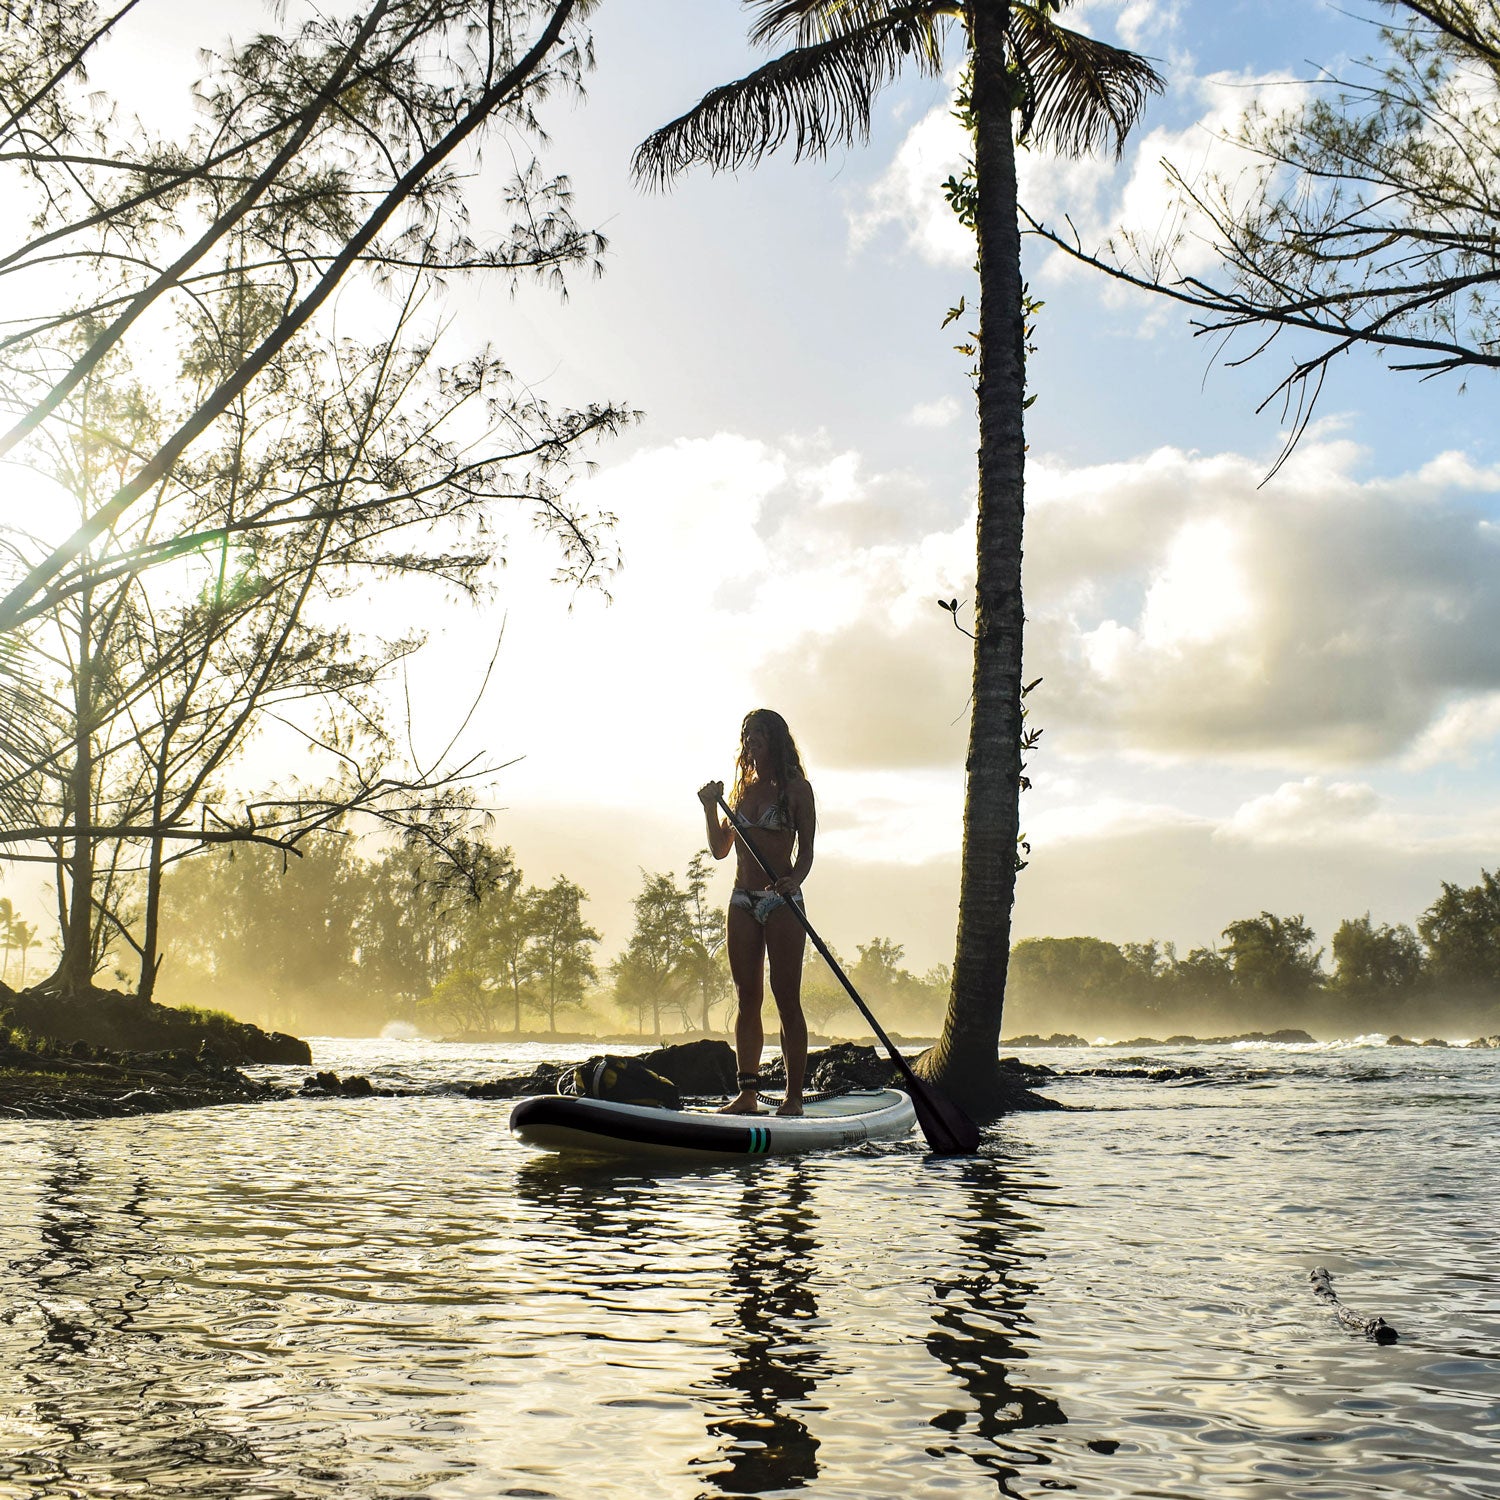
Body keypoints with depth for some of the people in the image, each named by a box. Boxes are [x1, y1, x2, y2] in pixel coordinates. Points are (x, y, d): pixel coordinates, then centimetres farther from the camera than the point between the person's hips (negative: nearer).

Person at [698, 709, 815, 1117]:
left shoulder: (796, 788, -1)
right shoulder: (742, 789, 16)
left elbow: (806, 850, -5)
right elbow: (720, 849, 18)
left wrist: (793, 880, -24)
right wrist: (710, 808, 3)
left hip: (781, 901, -6)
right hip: (743, 902, 6)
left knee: (787, 1001, -5)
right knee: (747, 1000, 5)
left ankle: (793, 1097, -3)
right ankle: (748, 1094, 8)